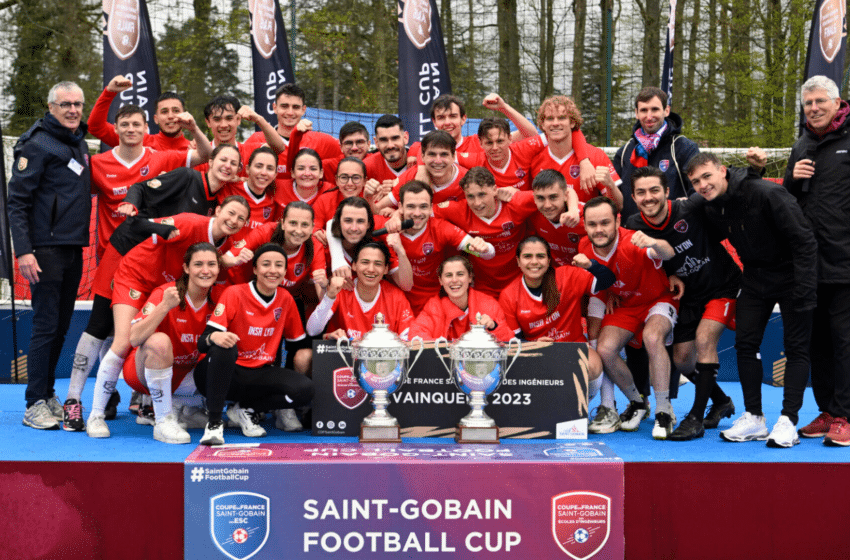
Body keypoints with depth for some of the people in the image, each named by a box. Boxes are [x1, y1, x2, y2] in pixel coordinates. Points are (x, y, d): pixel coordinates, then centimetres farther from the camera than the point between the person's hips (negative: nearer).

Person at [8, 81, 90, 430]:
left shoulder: (80, 144, 16)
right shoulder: (37, 144, -9)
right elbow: (17, 201, -12)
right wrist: (23, 251, -19)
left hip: (74, 250, 8)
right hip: (46, 250, -8)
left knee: (61, 325, 11)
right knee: (46, 325, -7)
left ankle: (48, 394, 20)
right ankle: (35, 405, -2)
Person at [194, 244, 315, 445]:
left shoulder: (285, 299, 3)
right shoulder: (234, 294, -10)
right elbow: (202, 344, -18)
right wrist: (214, 337, -40)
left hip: (260, 375, 4)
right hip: (225, 374, -4)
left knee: (305, 390, -22)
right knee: (224, 346, -38)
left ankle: (245, 410, 1)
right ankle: (214, 422, -28)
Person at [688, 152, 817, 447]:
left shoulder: (765, 193, -24)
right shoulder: (711, 209, -3)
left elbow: (804, 240, -22)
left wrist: (804, 288, -25)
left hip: (791, 275, -6)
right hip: (755, 277, 6)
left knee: (796, 347, -5)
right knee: (745, 343, 0)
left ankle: (788, 422, -3)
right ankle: (754, 418, 8)